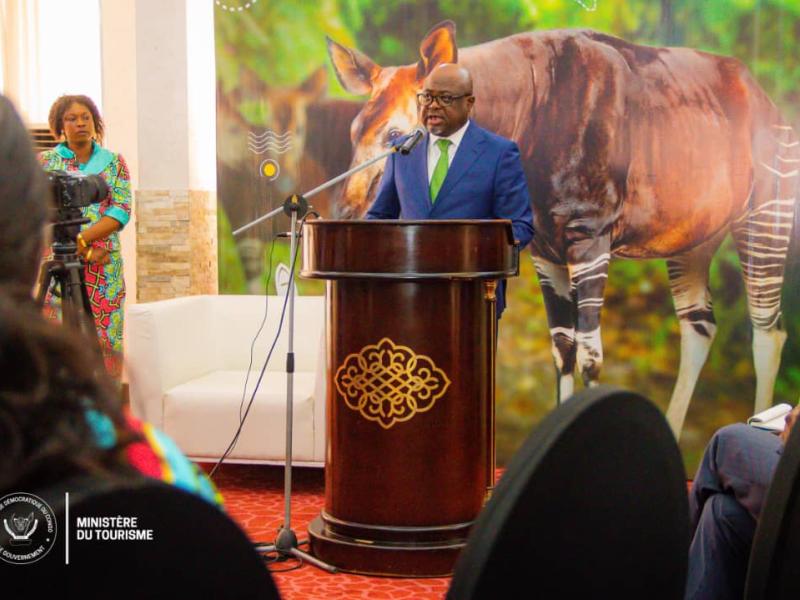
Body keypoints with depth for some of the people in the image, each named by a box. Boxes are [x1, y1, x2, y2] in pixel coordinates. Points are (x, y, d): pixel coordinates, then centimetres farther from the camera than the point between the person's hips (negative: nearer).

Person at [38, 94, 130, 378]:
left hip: (105, 265, 1)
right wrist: (84, 250, -11)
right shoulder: (45, 161, 9)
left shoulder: (114, 162, 11)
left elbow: (122, 210, 0)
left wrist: (81, 239, -14)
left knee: (105, 337, -2)